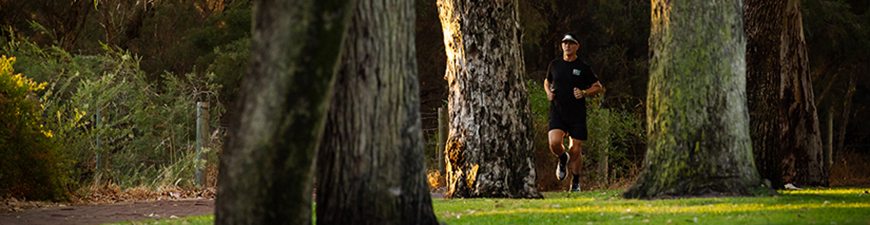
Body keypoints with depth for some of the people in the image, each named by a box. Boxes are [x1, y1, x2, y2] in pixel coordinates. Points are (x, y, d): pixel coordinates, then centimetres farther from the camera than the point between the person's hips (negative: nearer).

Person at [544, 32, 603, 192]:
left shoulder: (583, 68, 0)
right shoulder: (554, 65, 7)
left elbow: (597, 87, 9)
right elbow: (547, 82, 25)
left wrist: (584, 93, -10)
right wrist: (549, 92, 3)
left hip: (577, 115, -1)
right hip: (557, 113, 1)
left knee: (575, 150, 0)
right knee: (554, 143, -21)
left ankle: (576, 182, 21)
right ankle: (563, 159, 14)